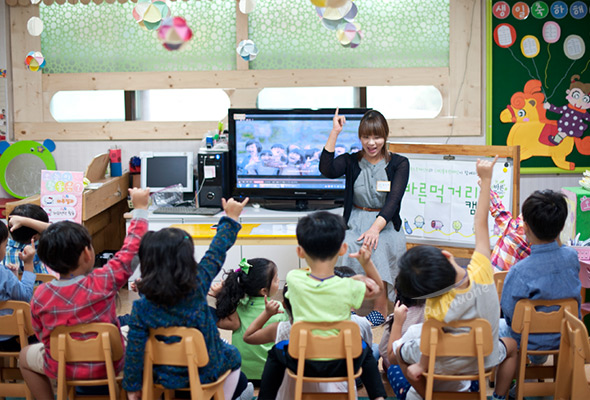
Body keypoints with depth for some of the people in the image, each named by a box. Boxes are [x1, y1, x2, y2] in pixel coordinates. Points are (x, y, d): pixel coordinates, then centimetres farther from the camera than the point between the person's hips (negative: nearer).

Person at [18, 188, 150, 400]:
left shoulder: (40, 295, -17)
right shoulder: (104, 282, -22)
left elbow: (41, 335, -3)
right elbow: (131, 248, -10)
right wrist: (140, 208, 0)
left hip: (62, 368, 1)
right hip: (108, 364, -1)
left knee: (26, 355, 29)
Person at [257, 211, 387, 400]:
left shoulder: (293, 279, -14)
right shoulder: (348, 287, -15)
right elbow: (377, 288, 5)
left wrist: (356, 278, -4)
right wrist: (366, 262, -11)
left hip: (302, 363, 0)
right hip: (340, 364, 0)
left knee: (277, 351, 31)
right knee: (365, 351, 32)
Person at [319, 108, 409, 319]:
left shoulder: (399, 164, 6)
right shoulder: (351, 161, 9)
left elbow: (394, 199, -7)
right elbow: (327, 169, -13)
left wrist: (375, 228, -23)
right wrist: (335, 133, -14)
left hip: (385, 224, -1)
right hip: (355, 222, 1)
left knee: (379, 247, -33)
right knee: (348, 247, -32)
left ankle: (381, 311, -25)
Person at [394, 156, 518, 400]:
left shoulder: (437, 309, -37)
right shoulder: (481, 273, -30)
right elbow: (480, 225, -20)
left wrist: (420, 368, -4)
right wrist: (486, 179, -13)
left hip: (445, 364, -2)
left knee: (400, 350, 24)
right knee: (510, 346, 35)